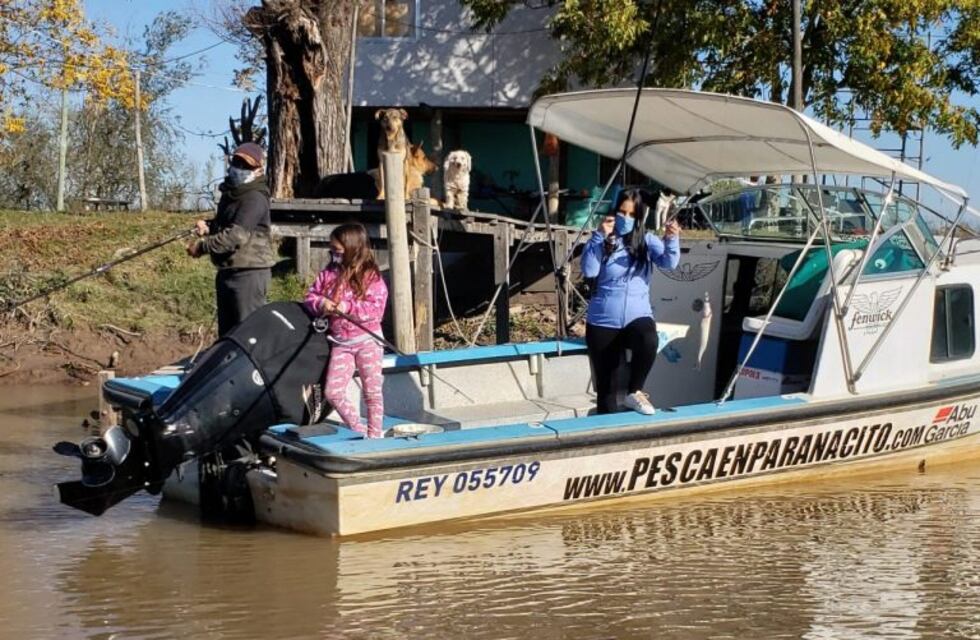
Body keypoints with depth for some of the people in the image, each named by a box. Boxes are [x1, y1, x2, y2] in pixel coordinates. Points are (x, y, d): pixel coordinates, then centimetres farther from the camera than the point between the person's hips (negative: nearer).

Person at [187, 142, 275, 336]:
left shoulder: (255, 198, -15)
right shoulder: (230, 193, 15)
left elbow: (236, 235, -25)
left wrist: (202, 246, -18)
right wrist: (208, 227, 5)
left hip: (248, 272, -10)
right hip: (227, 270, 10)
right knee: (227, 332, 17)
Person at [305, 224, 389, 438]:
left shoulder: (371, 277, -8)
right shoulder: (328, 274, 7)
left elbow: (375, 308, -16)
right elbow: (311, 296, 7)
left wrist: (347, 307, -23)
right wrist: (321, 304, -15)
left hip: (367, 340, -4)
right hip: (340, 342, 4)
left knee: (372, 390, 6)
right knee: (332, 392, -2)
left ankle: (375, 433, 18)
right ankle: (358, 429, 13)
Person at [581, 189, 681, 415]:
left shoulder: (647, 240, 4)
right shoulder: (602, 241, 1)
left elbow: (669, 263, -10)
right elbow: (588, 271, -12)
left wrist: (672, 239, -29)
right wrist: (599, 236, -17)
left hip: (637, 316, 0)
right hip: (603, 322, 0)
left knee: (648, 341, -34)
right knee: (606, 386, 2)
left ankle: (634, 392, -11)